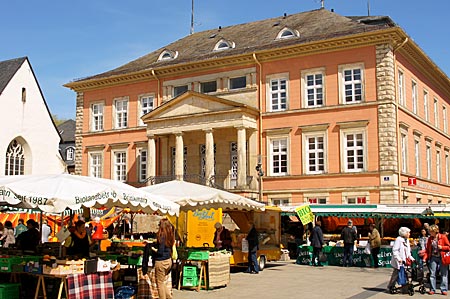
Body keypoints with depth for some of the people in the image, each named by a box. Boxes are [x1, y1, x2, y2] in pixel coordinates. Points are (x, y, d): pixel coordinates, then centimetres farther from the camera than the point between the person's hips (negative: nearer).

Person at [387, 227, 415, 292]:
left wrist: (411, 258, 9)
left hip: (404, 261, 8)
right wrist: (398, 258, -23)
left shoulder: (407, 240, 15)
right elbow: (395, 250, -16)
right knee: (396, 274, -3)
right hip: (398, 262, -8)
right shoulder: (398, 239, -12)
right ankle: (390, 287, 8)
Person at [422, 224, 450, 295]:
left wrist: (442, 247, -18)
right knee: (432, 274, 3)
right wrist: (425, 258, -3)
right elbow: (427, 249, 6)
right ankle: (432, 289, 10)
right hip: (433, 258, 3)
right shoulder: (430, 239, 5)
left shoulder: (443, 237, -6)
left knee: (444, 274, 2)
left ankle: (444, 290, 9)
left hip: (442, 258, -3)